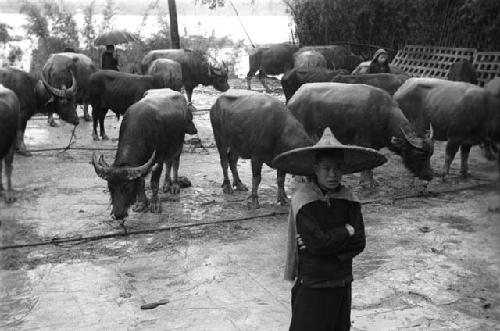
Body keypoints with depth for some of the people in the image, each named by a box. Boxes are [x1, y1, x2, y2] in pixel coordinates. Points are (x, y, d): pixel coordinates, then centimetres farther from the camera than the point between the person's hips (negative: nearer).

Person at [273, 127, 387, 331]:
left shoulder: (349, 199, -2)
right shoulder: (302, 199, -15)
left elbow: (359, 243, -6)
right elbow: (316, 243, -22)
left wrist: (327, 242, -17)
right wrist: (346, 231, -11)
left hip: (342, 283, 5)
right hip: (312, 285, -5)